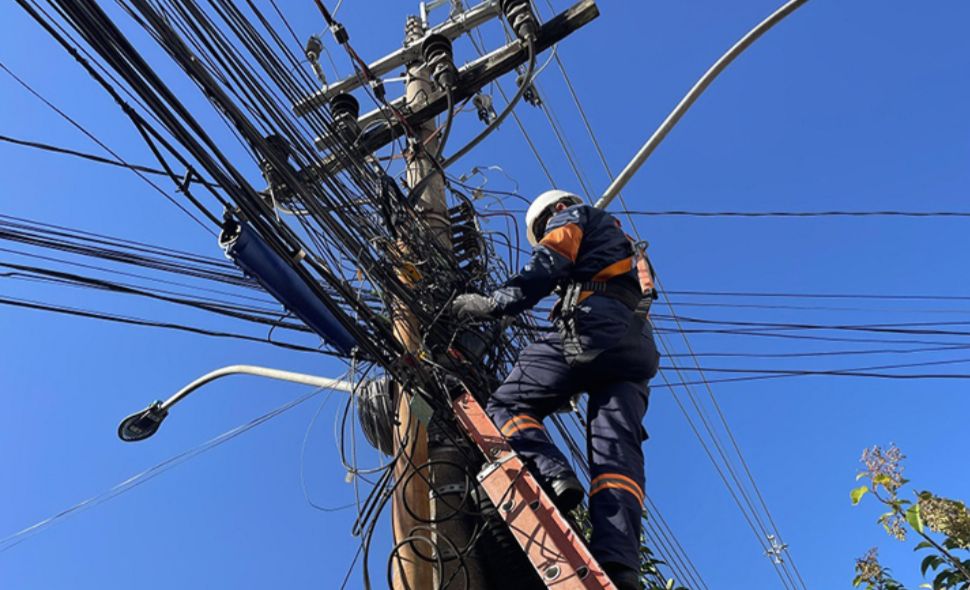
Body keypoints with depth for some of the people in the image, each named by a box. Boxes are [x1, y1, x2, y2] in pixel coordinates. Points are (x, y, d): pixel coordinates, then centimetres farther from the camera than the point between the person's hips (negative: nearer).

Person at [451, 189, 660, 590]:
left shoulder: (572, 217, 19)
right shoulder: (626, 250, 44)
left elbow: (549, 264, -3)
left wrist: (495, 304, -12)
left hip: (592, 325, -7)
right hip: (638, 350, 7)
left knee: (508, 404, -3)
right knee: (617, 455, -9)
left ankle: (554, 477, -29)